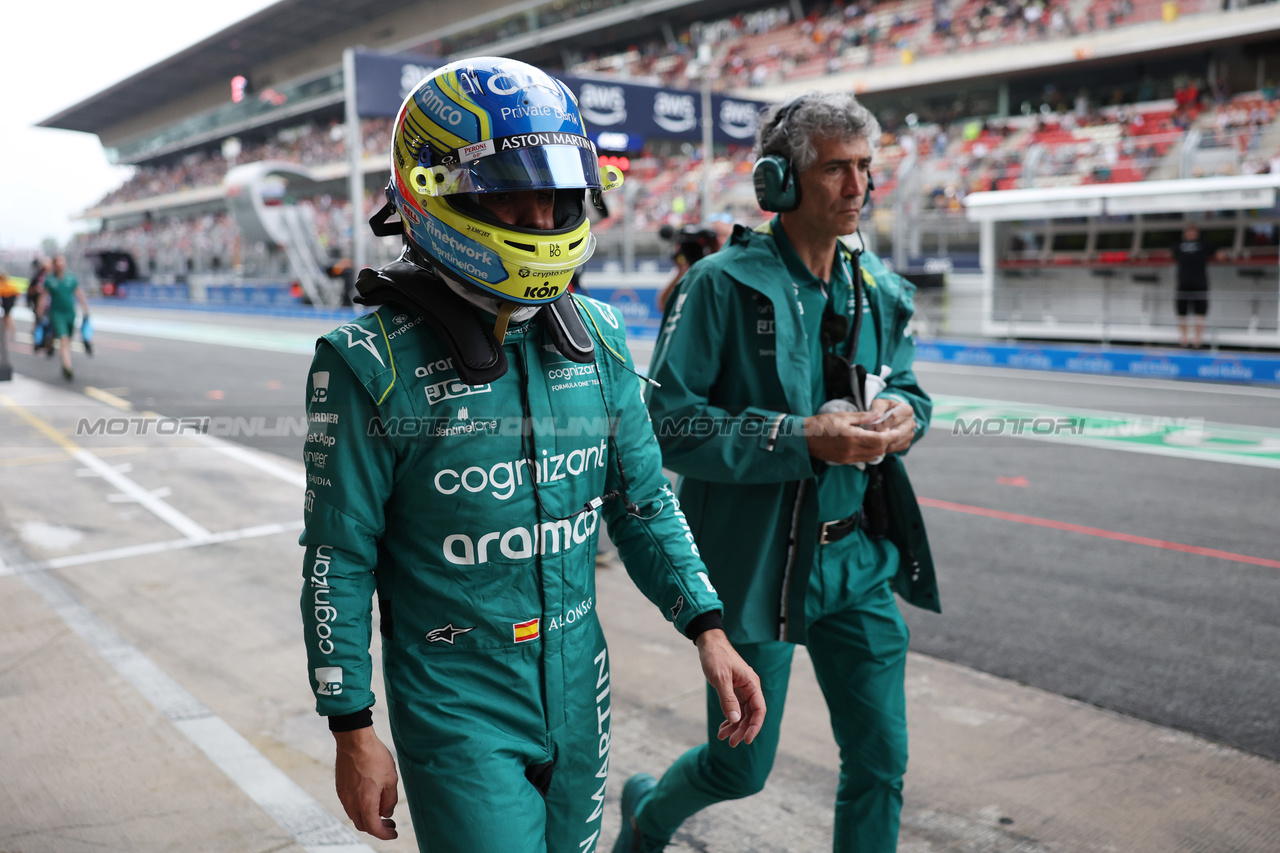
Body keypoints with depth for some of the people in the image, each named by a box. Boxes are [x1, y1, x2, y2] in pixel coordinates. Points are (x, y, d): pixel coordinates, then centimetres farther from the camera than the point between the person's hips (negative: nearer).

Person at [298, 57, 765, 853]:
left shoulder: (596, 336, -1)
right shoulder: (374, 363, -16)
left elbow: (644, 501, 6)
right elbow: (339, 559, -10)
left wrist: (707, 627, -2)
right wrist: (353, 729, -7)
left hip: (579, 689, 5)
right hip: (457, 711, -4)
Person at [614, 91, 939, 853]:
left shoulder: (879, 290, 6)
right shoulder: (724, 284, -13)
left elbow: (907, 387, 18)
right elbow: (669, 424, -17)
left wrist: (905, 412, -7)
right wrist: (802, 439, -24)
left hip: (860, 556, 5)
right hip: (757, 561, -5)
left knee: (881, 760, 9)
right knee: (743, 768, 11)